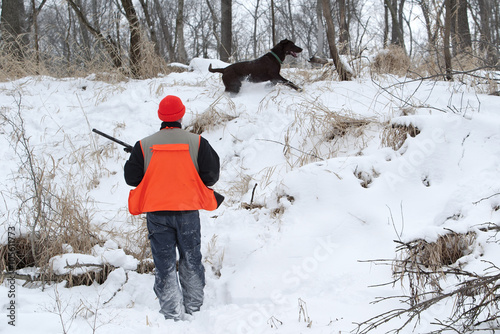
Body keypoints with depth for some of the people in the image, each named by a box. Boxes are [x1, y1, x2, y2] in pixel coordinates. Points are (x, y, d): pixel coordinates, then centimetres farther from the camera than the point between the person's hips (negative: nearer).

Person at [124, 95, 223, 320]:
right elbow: (211, 176, -2)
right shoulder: (197, 143, -5)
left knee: (164, 264, 5)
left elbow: (131, 178, 0)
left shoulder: (144, 145, -4)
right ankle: (194, 307, 23)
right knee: (191, 260, 16)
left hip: (157, 213, 0)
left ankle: (172, 314, 1)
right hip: (188, 211, 0)